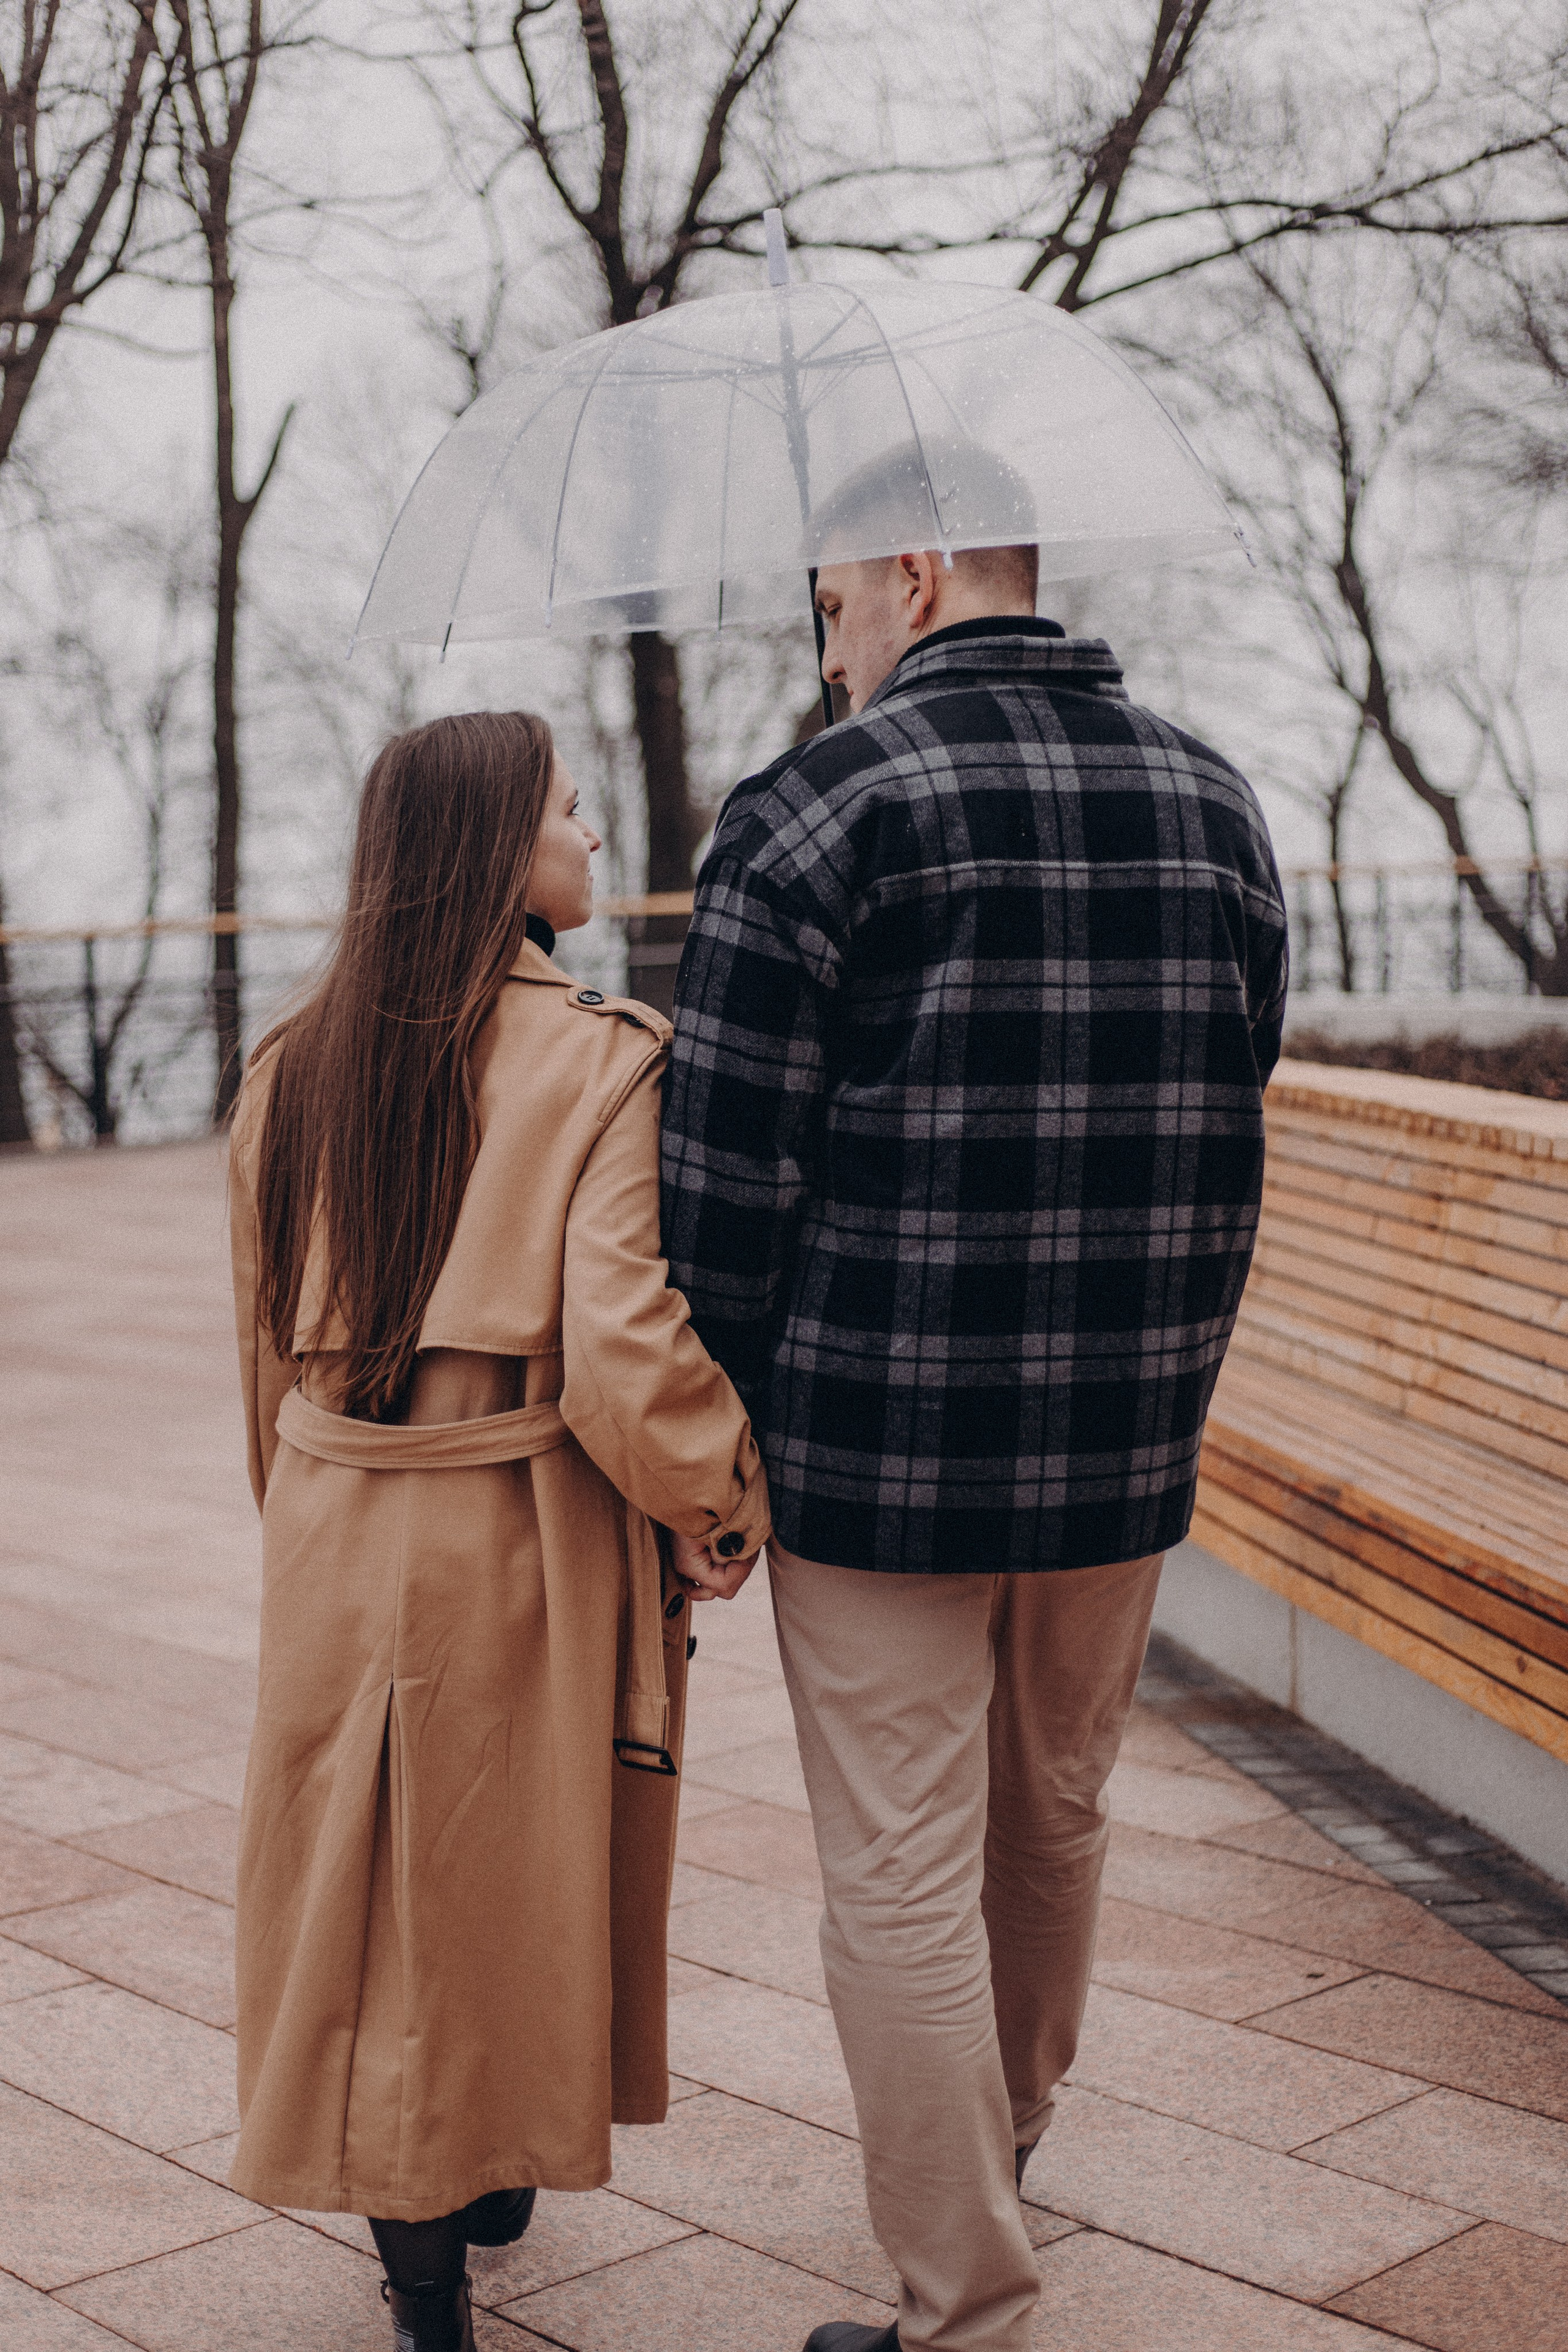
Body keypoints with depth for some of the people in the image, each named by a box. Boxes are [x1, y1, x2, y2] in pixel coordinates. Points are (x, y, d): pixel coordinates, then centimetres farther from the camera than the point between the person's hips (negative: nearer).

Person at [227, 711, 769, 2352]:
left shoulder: (295, 1072, 2)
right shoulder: (603, 1064, -14)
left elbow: (268, 1343, 11)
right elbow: (624, 1354, -22)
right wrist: (723, 1503, -6)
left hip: (337, 1541, 4)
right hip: (524, 1540, -4)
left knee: (365, 1883, 15)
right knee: (518, 1875, 16)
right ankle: (493, 2174, 35)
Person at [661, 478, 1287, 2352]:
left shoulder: (816, 806, -10)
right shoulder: (1214, 804, 8)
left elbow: (727, 1170, -12)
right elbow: (1228, 1122, 12)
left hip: (878, 1445, -6)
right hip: (1128, 1449, 6)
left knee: (902, 1883, 4)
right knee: (1055, 1820, 24)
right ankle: (1009, 2128, 47)